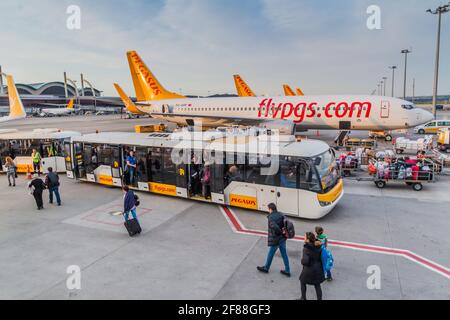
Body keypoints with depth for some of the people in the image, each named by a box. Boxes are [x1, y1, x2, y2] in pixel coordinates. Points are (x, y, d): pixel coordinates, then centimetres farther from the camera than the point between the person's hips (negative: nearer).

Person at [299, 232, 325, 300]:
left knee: (302, 282, 21)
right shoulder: (318, 247, -6)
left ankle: (303, 298, 34)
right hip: (318, 269, 5)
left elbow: (306, 261, -33)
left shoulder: (306, 249, -25)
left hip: (309, 270, -5)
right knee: (317, 285, 18)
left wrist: (302, 261, -13)